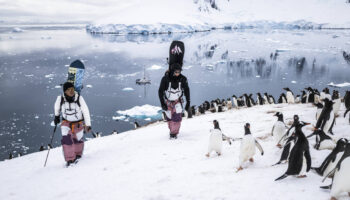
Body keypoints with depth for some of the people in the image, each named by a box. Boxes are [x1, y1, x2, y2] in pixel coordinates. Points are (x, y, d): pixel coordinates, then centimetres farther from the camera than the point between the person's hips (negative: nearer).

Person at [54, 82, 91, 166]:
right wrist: (56, 116, 17)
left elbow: (85, 111, -17)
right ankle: (69, 159, -1)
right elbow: (57, 106, 3)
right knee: (66, 139, -18)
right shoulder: (60, 99, -21)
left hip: (78, 123, 0)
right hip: (66, 122, 0)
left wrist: (88, 125, -16)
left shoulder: (79, 98, -26)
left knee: (78, 140, 15)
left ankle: (78, 155, 45)